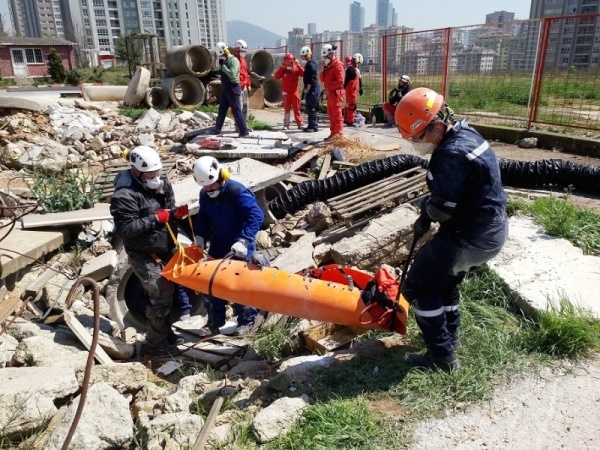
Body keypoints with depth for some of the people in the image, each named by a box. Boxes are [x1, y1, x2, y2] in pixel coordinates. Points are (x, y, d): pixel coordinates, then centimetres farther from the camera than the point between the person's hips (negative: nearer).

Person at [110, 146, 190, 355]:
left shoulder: (162, 183, 1)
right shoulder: (125, 195, -22)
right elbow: (125, 229, -26)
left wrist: (176, 213, -11)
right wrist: (155, 219, -29)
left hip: (165, 249, 8)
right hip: (144, 256, -8)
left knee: (166, 293, 17)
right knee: (160, 297, -8)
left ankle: (165, 334, 35)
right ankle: (155, 344, 9)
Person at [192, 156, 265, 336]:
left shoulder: (237, 191, -22)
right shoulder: (204, 195, 0)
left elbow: (256, 216, -27)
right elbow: (203, 218, 16)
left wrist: (244, 240, -35)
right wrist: (200, 237, 1)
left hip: (240, 249, -7)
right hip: (217, 247, 7)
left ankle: (246, 321, 21)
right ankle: (214, 322, 28)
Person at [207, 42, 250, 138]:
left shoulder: (233, 60, -15)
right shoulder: (225, 61, 13)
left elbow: (232, 74, -28)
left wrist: (223, 66, -21)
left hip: (233, 89, -9)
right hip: (225, 89, 9)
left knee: (236, 111, -9)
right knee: (222, 110, 17)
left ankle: (244, 131, -5)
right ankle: (217, 129, 28)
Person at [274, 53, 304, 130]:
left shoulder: (296, 68, 0)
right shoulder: (283, 69, 1)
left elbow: (303, 74, -17)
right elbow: (276, 76, -14)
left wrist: (298, 65, -21)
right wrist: (281, 67, -18)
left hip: (294, 92, 0)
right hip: (286, 92, 1)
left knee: (297, 108, 4)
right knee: (286, 109, 5)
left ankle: (300, 124, 8)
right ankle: (286, 125, 8)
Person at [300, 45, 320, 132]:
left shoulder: (311, 64, -15)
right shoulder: (309, 64, 16)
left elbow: (311, 80, -20)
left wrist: (306, 90, -17)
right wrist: (306, 90, 19)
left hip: (313, 89, -10)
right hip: (310, 89, 10)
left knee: (311, 108, -7)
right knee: (308, 108, 14)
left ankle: (314, 127, -3)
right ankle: (311, 125, 21)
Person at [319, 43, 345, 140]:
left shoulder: (337, 64, -11)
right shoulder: (328, 65, 16)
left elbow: (340, 81, -20)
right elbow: (322, 80, 15)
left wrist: (328, 87, -17)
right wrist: (322, 69, 0)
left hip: (336, 92, -9)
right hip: (330, 93, 9)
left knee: (337, 114, -8)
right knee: (331, 114, 13)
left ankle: (339, 135, -5)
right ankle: (333, 133, 21)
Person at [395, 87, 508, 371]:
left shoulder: (452, 154, -27)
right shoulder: (464, 133, 5)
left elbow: (442, 209, -23)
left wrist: (425, 210, -1)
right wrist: (426, 217, 3)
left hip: (470, 238, -10)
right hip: (491, 229, 10)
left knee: (418, 286, 2)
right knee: (444, 278, 27)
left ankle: (442, 356, 10)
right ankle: (449, 335, 42)